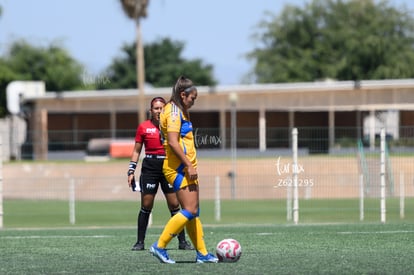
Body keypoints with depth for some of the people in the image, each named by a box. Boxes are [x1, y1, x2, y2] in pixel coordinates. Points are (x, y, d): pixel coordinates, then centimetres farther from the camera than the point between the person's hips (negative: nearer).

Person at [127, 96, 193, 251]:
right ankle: (140, 242, 7)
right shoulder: (143, 127, 4)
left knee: (174, 205, -2)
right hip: (150, 167, -1)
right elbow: (136, 150, 9)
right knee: (146, 206, 0)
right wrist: (131, 171, 3)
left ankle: (182, 241, 4)